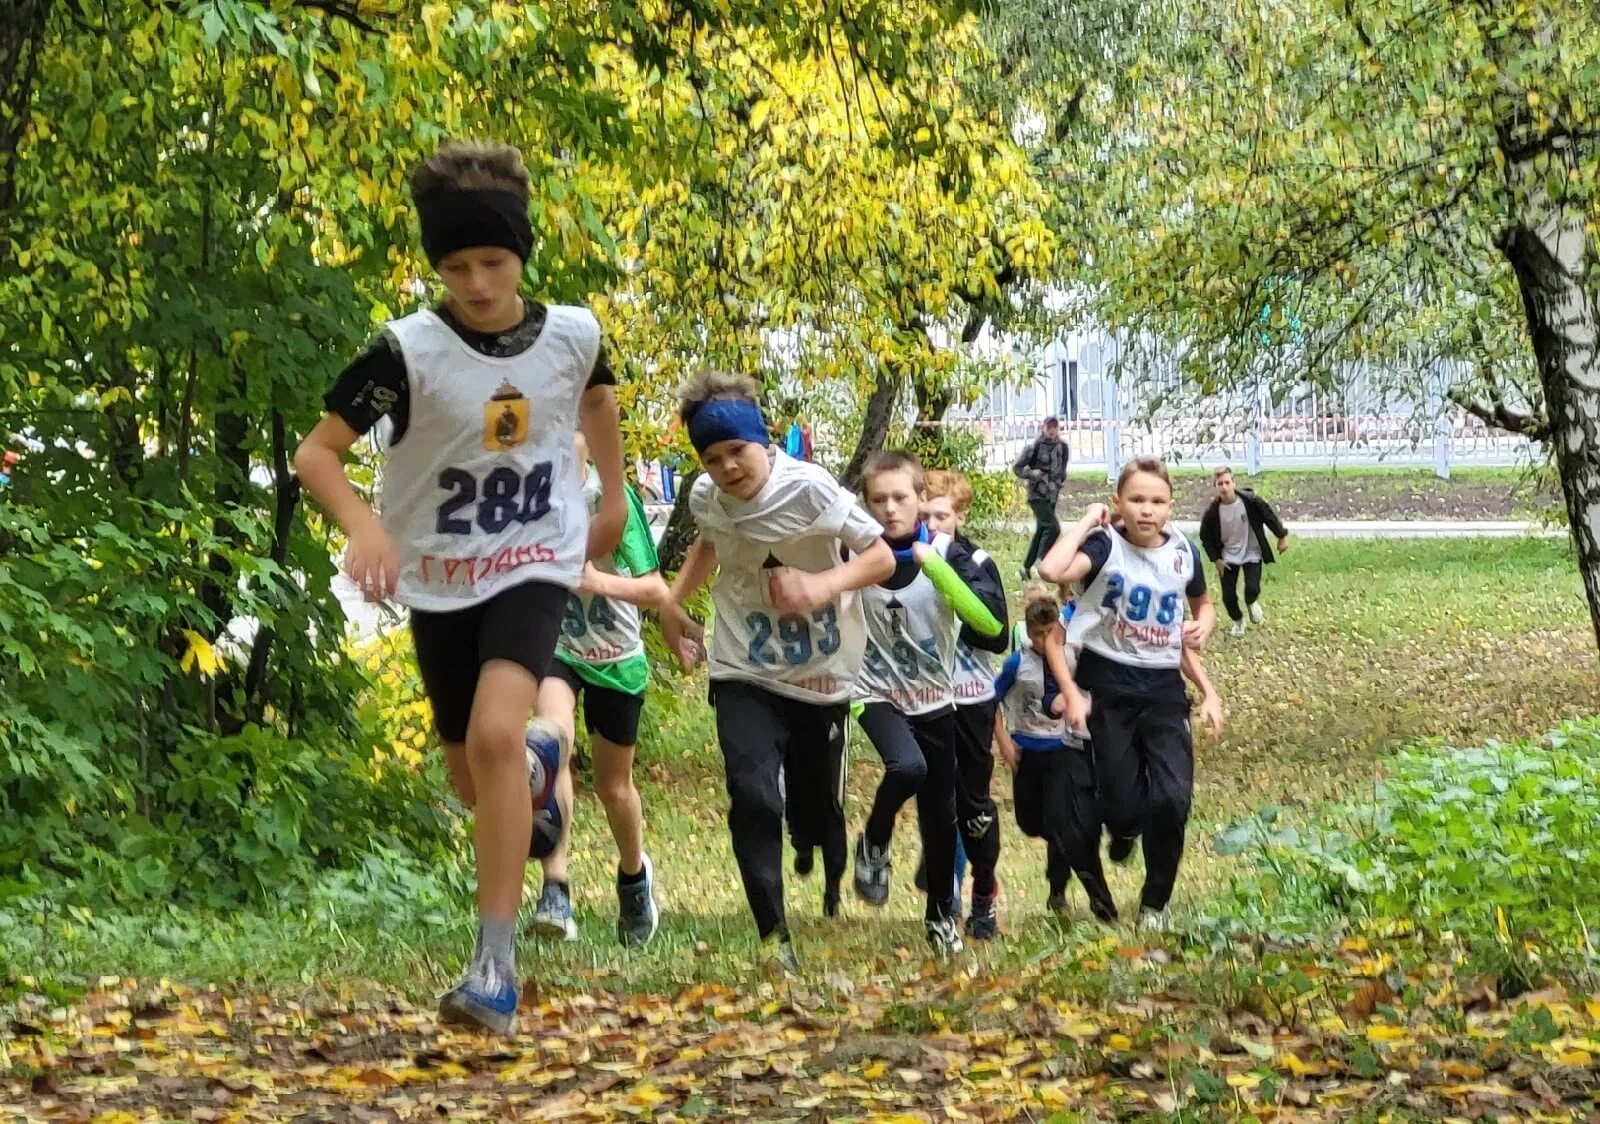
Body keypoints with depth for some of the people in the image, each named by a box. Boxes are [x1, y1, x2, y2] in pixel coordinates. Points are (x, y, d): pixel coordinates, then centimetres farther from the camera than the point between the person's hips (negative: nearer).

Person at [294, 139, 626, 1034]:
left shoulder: (573, 335, -10)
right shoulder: (408, 352, -19)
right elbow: (317, 452, -17)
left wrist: (615, 493, 21)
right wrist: (364, 525, -34)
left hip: (534, 566, -1)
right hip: (439, 580, 1)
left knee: (495, 735, -26)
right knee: (472, 774, 13)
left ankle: (497, 963, -23)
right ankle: (538, 753, 54)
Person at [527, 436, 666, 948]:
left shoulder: (615, 498, -17)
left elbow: (656, 591, -16)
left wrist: (599, 581, -32)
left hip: (616, 656, 0)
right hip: (552, 644, 0)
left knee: (613, 785, 14)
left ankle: (634, 872, 47)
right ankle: (555, 889, -35)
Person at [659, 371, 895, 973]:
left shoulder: (809, 489, -19)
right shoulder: (705, 497, -6)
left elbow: (881, 557, -14)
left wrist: (825, 585, -29)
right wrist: (674, 603, 10)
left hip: (821, 676, -1)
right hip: (745, 675, 1)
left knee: (818, 809, 10)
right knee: (753, 799, -19)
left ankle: (836, 898, 39)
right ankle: (773, 935, -13)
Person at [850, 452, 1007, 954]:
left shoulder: (946, 553, -12)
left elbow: (993, 621, -24)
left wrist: (938, 568, -32)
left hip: (934, 700, 2)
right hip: (877, 694, -2)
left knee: (940, 813, 10)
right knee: (907, 767, -31)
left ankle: (941, 914, 30)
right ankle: (873, 845, -2)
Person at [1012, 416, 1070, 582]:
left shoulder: (1062, 446, 6)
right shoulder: (1034, 446, -11)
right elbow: (1017, 467, -5)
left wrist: (1061, 478, 8)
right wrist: (1031, 474, -21)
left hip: (1052, 495, 6)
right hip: (1038, 495, -6)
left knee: (1041, 531, 12)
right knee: (1052, 527, -21)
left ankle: (1027, 567, 23)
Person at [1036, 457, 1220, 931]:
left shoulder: (1184, 552, 1)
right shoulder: (1106, 546, -12)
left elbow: (1203, 604, 21)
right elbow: (1052, 570, -33)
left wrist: (1203, 626, -2)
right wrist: (1087, 522, -20)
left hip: (1164, 690, 3)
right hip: (1109, 689, -3)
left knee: (1173, 798, -12)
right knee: (1122, 804, 1)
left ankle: (1155, 900, 12)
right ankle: (1125, 830, 43)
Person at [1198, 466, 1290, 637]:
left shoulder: (1250, 501, -22)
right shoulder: (1212, 512, -20)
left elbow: (1269, 516, -6)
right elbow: (1206, 537, -3)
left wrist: (1282, 536, 0)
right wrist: (1216, 559, -6)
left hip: (1252, 553, -1)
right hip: (1228, 557, 1)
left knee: (1252, 589, -16)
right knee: (1229, 596, 1)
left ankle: (1252, 604, 23)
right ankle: (1238, 622, 32)